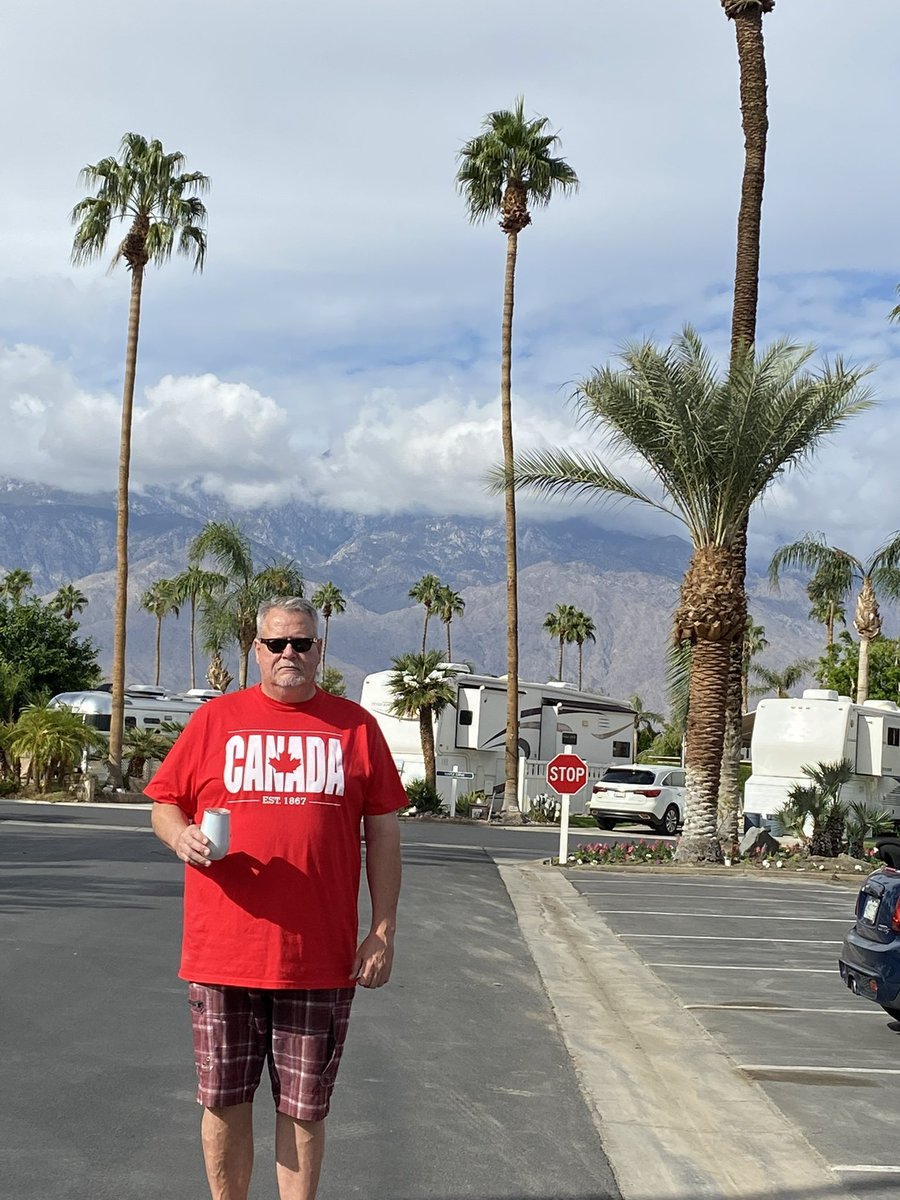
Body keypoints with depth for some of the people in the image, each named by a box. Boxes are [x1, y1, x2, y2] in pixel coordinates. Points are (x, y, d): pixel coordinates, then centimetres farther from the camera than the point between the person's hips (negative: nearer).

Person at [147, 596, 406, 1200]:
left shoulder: (355, 725, 6)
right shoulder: (216, 718, 6)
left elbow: (384, 831, 6)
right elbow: (164, 805, 10)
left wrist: (384, 930, 1)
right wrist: (182, 836, -13)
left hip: (320, 957, 0)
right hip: (222, 951, 1)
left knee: (304, 1109, 9)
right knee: (225, 1102, 10)